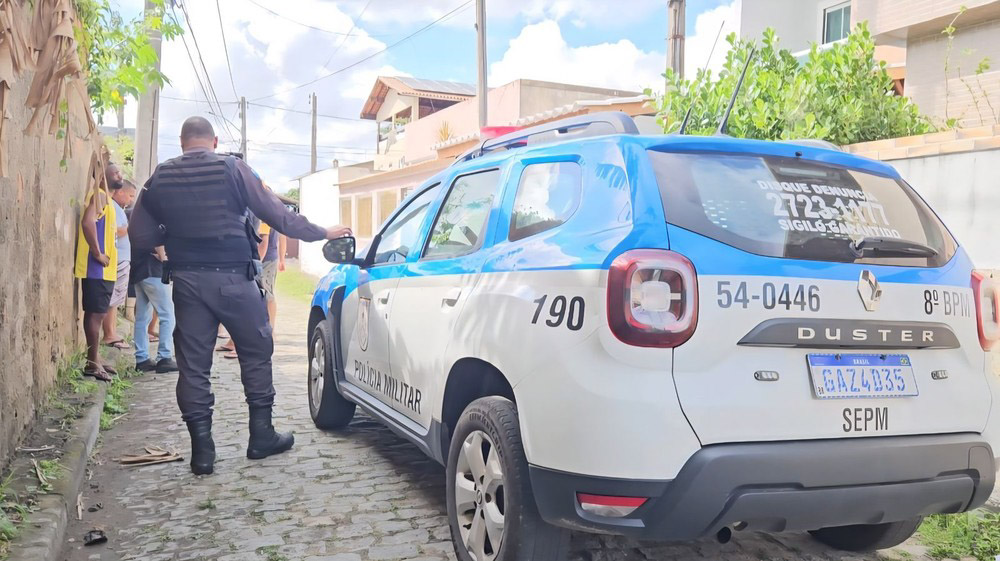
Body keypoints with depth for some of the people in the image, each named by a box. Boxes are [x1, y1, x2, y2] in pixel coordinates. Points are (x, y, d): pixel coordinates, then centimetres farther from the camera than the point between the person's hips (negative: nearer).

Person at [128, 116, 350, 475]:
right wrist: (322, 233, 7)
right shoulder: (232, 169, -4)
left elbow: (140, 236, 5)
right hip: (232, 277, -2)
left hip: (187, 279, 3)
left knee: (193, 364, 7)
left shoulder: (160, 178, 5)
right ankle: (261, 436, 16)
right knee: (256, 353, 11)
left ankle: (201, 449, 7)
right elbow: (276, 214, -3)